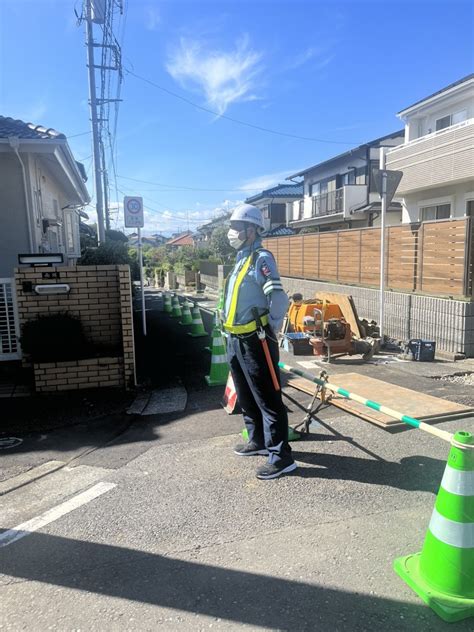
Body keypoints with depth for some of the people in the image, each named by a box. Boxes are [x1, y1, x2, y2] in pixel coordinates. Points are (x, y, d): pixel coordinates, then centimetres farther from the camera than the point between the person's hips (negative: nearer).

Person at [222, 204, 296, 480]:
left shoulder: (261, 258, -14)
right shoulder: (241, 259, 15)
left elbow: (279, 299, -23)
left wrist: (270, 330, -13)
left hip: (255, 341, -10)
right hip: (236, 340, 10)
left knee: (268, 399, -4)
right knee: (246, 396, 19)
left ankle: (282, 457, 5)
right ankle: (258, 441, 36)